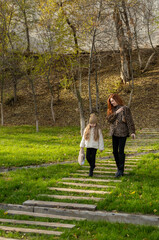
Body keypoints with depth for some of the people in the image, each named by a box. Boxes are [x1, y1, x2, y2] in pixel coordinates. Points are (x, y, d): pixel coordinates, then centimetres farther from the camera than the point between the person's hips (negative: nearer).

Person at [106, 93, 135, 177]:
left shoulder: (125, 109, -6)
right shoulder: (111, 110, 11)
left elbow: (129, 121, -10)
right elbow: (108, 119, -3)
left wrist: (132, 132, -17)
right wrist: (116, 113, -16)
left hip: (122, 133, -6)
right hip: (114, 133, 6)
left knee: (121, 152, -6)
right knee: (115, 151, 8)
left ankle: (121, 170, 3)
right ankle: (119, 168, 21)